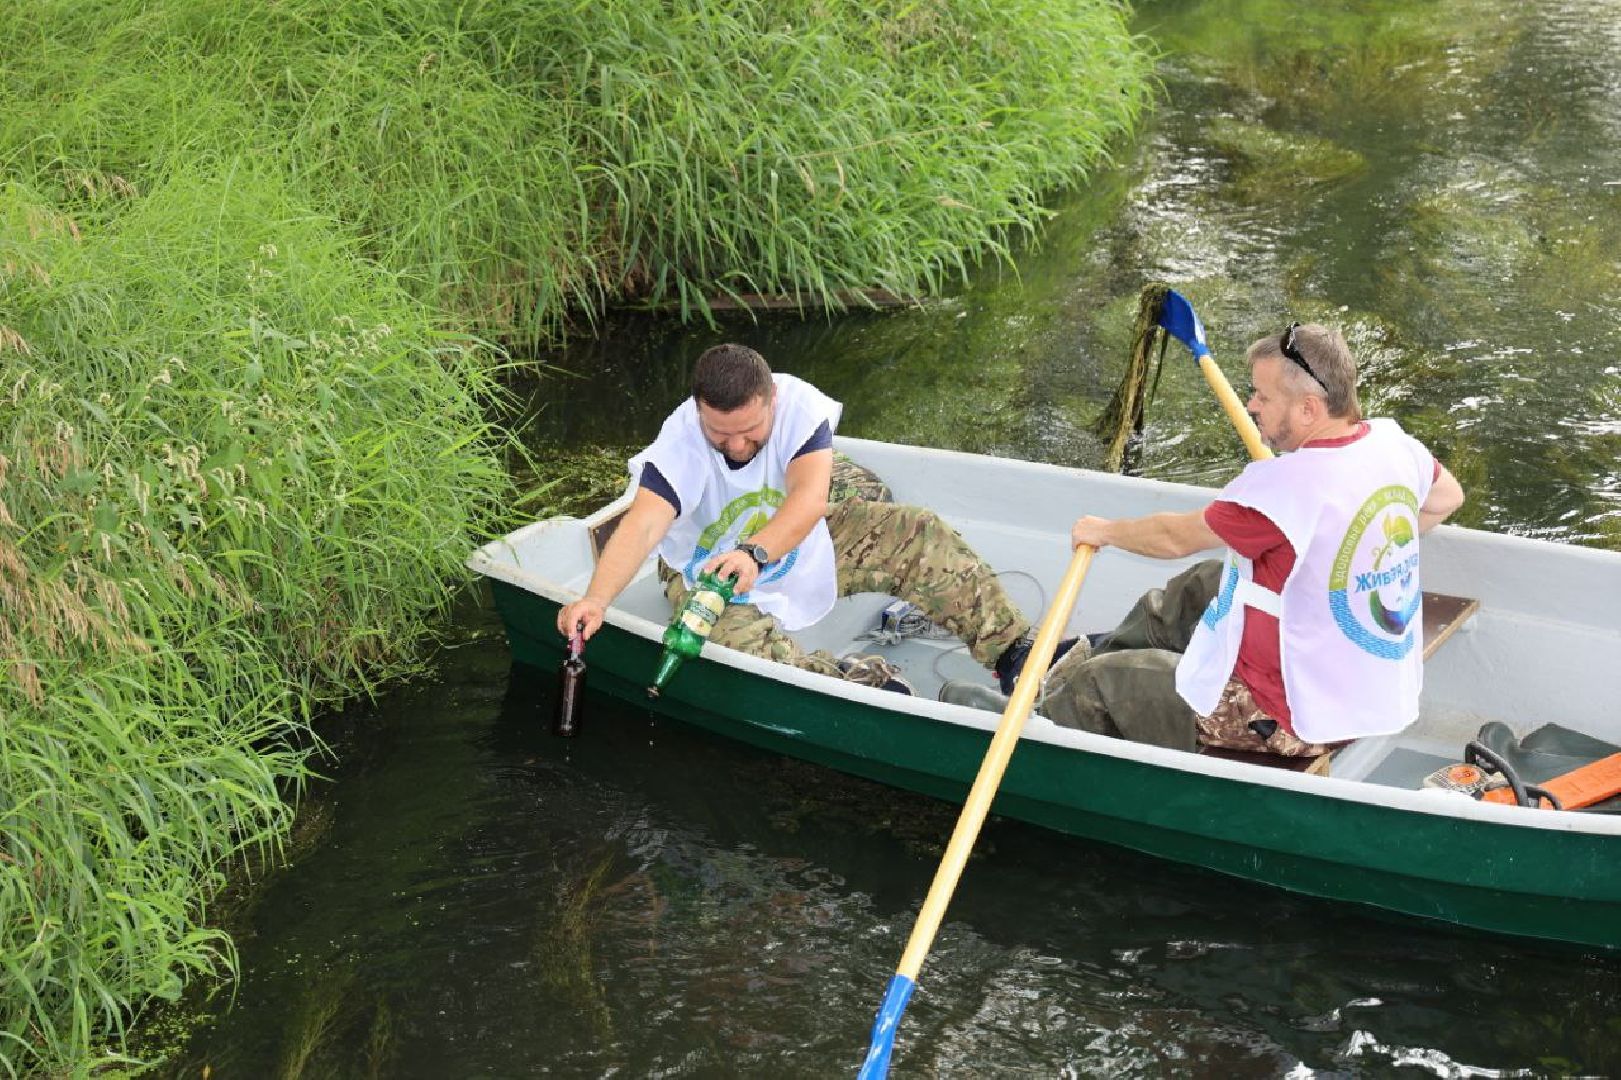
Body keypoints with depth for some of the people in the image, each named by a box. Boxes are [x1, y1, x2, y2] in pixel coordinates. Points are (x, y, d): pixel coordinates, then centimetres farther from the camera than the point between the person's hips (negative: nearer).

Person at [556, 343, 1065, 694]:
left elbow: (811, 498, -41)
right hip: (707, 572, -3)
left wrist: (754, 553, -60)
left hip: (797, 546, 3)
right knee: (737, 639, -37)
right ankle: (862, 682, -24)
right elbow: (643, 525, -45)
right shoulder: (680, 442, -30)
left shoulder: (798, 404, -25)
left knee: (918, 535, -12)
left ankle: (1015, 650, -6)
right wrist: (595, 599, -62)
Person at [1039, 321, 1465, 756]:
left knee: (1087, 688, 3)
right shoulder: (1394, 442, -6)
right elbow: (1447, 497, 18)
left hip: (1297, 721, -9)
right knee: (1201, 583, 29)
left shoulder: (1286, 484, -29)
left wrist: (1104, 531, 6)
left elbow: (1176, 538, -13)